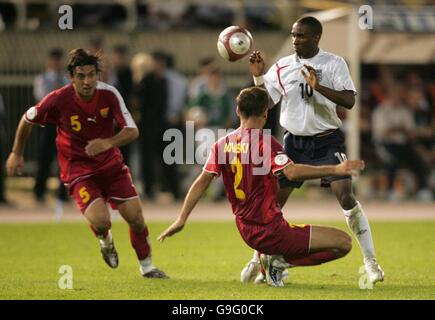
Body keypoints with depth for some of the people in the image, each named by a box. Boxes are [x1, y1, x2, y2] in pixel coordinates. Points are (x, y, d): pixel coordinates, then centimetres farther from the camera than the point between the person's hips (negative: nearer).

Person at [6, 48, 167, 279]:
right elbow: (27, 120, -1)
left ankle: (146, 267, 23)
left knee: (135, 217, -5)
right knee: (101, 222, -23)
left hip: (111, 164, 3)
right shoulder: (58, 100, -19)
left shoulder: (109, 94, -15)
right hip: (78, 170, -3)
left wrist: (109, 143, -38)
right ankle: (105, 240, 17)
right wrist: (16, 154, 11)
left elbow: (132, 131, -18)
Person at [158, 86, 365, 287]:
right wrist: (335, 170, -27)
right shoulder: (264, 142, -14)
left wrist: (181, 219, 6)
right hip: (272, 232, -8)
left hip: (246, 232, 8)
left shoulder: (222, 145, 4)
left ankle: (265, 262, 25)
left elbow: (202, 182, 1)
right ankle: (280, 262, -10)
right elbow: (291, 172, -28)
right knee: (343, 243, -12)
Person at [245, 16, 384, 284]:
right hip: (295, 141, 3)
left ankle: (371, 262, -8)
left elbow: (349, 101, -16)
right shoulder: (282, 67, 2)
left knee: (346, 196, -17)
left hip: (328, 141, -3)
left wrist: (319, 87, -28)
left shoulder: (334, 63, -6)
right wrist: (258, 76, -12)